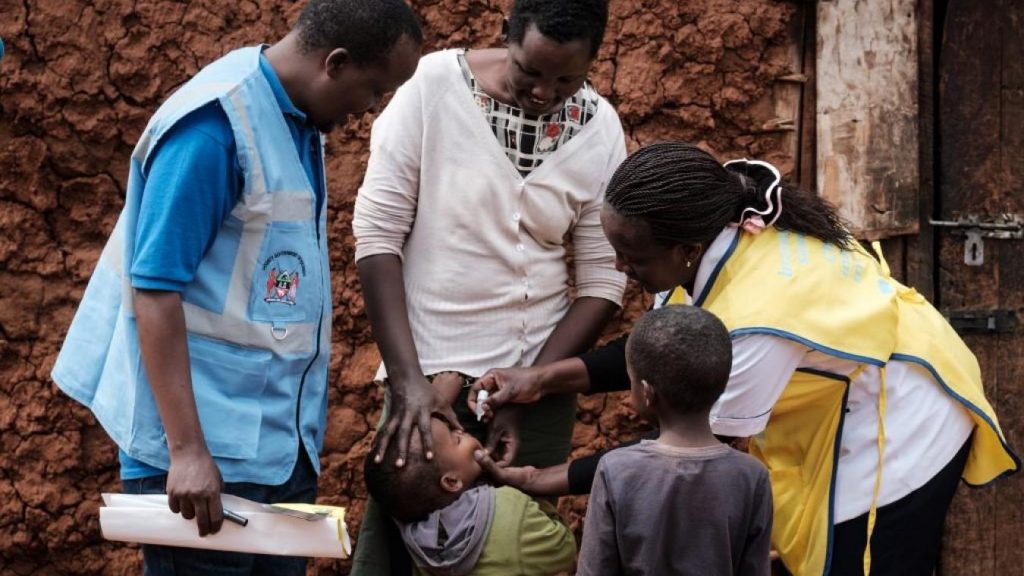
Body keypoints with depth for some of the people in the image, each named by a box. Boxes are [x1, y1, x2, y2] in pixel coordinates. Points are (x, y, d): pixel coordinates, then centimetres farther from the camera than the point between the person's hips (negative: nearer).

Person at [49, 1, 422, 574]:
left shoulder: (299, 121, 9)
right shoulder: (213, 125, -17)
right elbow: (155, 292, -20)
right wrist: (187, 450, -24)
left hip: (285, 447, 8)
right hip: (209, 453, -8)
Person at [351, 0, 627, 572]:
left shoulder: (599, 128, -2)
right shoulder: (434, 85, -11)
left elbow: (602, 280, -1)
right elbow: (377, 233, -10)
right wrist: (407, 377, -18)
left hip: (540, 376, 2)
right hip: (431, 369, -2)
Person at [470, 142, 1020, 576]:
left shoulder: (756, 319, -39)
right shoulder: (719, 224, -15)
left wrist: (546, 481, -21)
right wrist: (546, 378, -11)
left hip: (900, 428, -9)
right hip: (842, 411, 9)